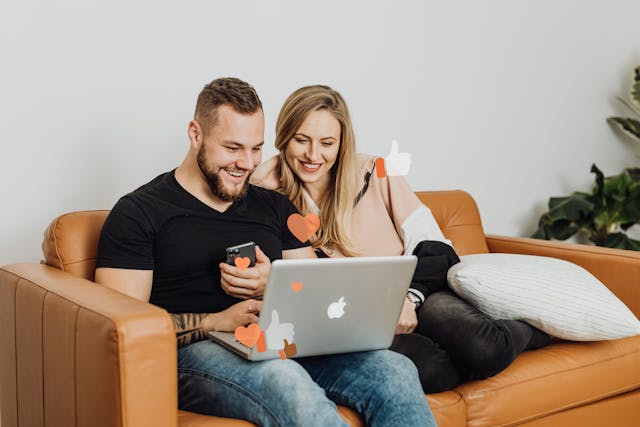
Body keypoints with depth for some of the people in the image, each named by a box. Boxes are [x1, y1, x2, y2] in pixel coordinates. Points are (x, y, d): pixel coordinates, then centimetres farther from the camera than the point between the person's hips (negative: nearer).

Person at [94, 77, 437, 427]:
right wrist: (217, 321, -15)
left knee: (397, 371, -23)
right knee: (287, 383, -39)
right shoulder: (138, 212, 5)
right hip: (196, 353, -4)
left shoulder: (275, 208, 21)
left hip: (286, 348, 5)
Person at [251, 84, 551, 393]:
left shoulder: (376, 174, 4)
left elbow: (433, 246, 1)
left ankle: (530, 329, 4)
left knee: (483, 349, -30)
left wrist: (409, 296, -17)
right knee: (425, 367, -34)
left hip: (419, 294, 1)